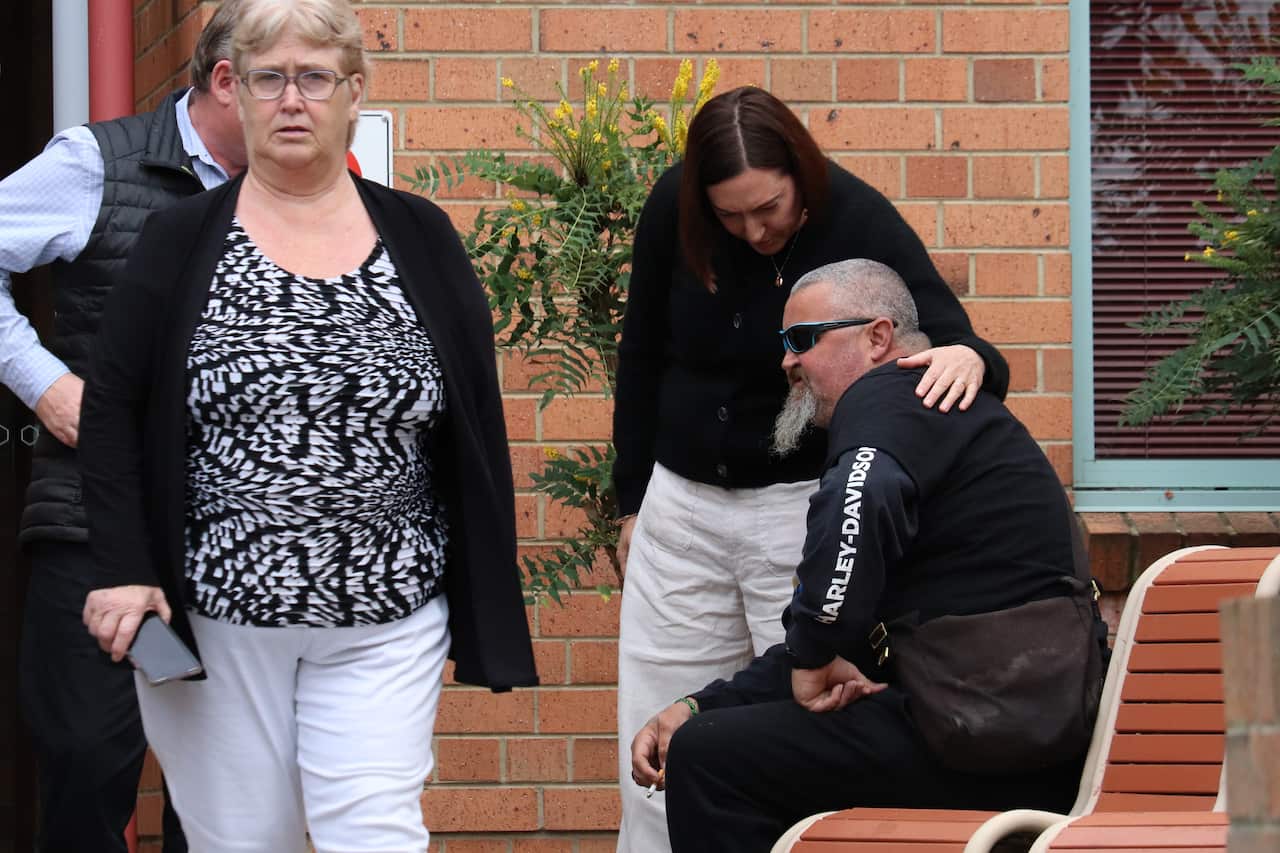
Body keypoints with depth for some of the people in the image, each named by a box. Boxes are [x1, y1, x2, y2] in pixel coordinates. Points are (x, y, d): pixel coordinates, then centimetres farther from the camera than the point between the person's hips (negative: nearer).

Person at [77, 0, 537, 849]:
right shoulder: (183, 242, 2)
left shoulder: (422, 239, 5)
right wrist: (126, 570, -10)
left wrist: (486, 607, 4)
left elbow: (479, 427, 7)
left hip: (385, 624, 0)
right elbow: (112, 411, 1)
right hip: (211, 616, 0)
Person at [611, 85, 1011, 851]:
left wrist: (968, 358, -47)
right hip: (682, 500, 3)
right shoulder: (673, 208, -9)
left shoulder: (862, 227, -18)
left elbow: (946, 338, -22)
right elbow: (643, 354, 5)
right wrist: (634, 497, 10)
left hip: (803, 507, -3)